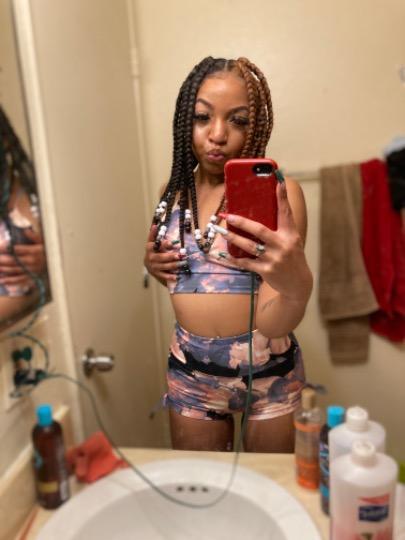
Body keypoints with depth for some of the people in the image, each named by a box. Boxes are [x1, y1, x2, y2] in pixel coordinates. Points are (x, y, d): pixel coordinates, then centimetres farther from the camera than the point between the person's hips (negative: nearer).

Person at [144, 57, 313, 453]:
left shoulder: (278, 191, -15)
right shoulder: (175, 191, -1)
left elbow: (274, 323, -23)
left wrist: (297, 283, -44)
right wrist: (154, 264, -5)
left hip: (266, 368, -3)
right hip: (190, 369, 4)